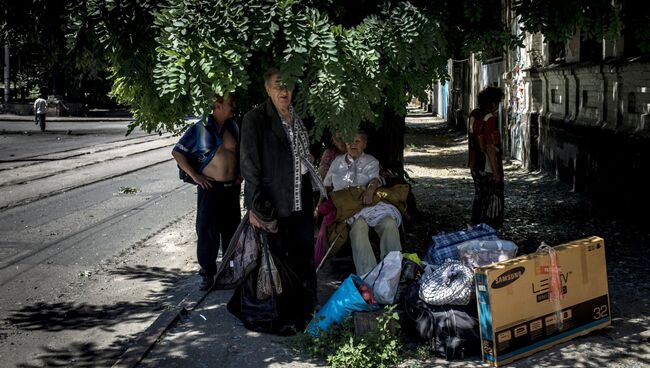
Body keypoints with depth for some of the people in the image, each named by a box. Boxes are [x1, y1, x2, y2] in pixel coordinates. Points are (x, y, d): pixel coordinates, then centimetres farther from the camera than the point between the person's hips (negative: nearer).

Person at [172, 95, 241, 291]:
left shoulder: (233, 127, 7)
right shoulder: (200, 128, -6)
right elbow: (177, 152, -3)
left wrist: (240, 174, 10)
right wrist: (194, 175, -10)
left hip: (231, 187, 5)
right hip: (210, 187, -4)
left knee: (232, 229, 12)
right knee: (207, 229, -3)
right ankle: (207, 273, 7)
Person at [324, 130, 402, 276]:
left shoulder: (371, 162, 19)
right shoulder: (338, 162, 25)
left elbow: (375, 178, -2)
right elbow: (327, 185, 31)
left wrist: (370, 189, -27)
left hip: (368, 202, 1)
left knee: (389, 223, -33)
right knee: (359, 225, -37)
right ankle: (368, 275, -48)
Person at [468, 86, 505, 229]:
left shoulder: (473, 114, 4)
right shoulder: (490, 119, -21)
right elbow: (490, 147, -23)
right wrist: (496, 171, -20)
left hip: (475, 166, 8)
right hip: (488, 169, -8)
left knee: (479, 197, 19)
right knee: (492, 201, 3)